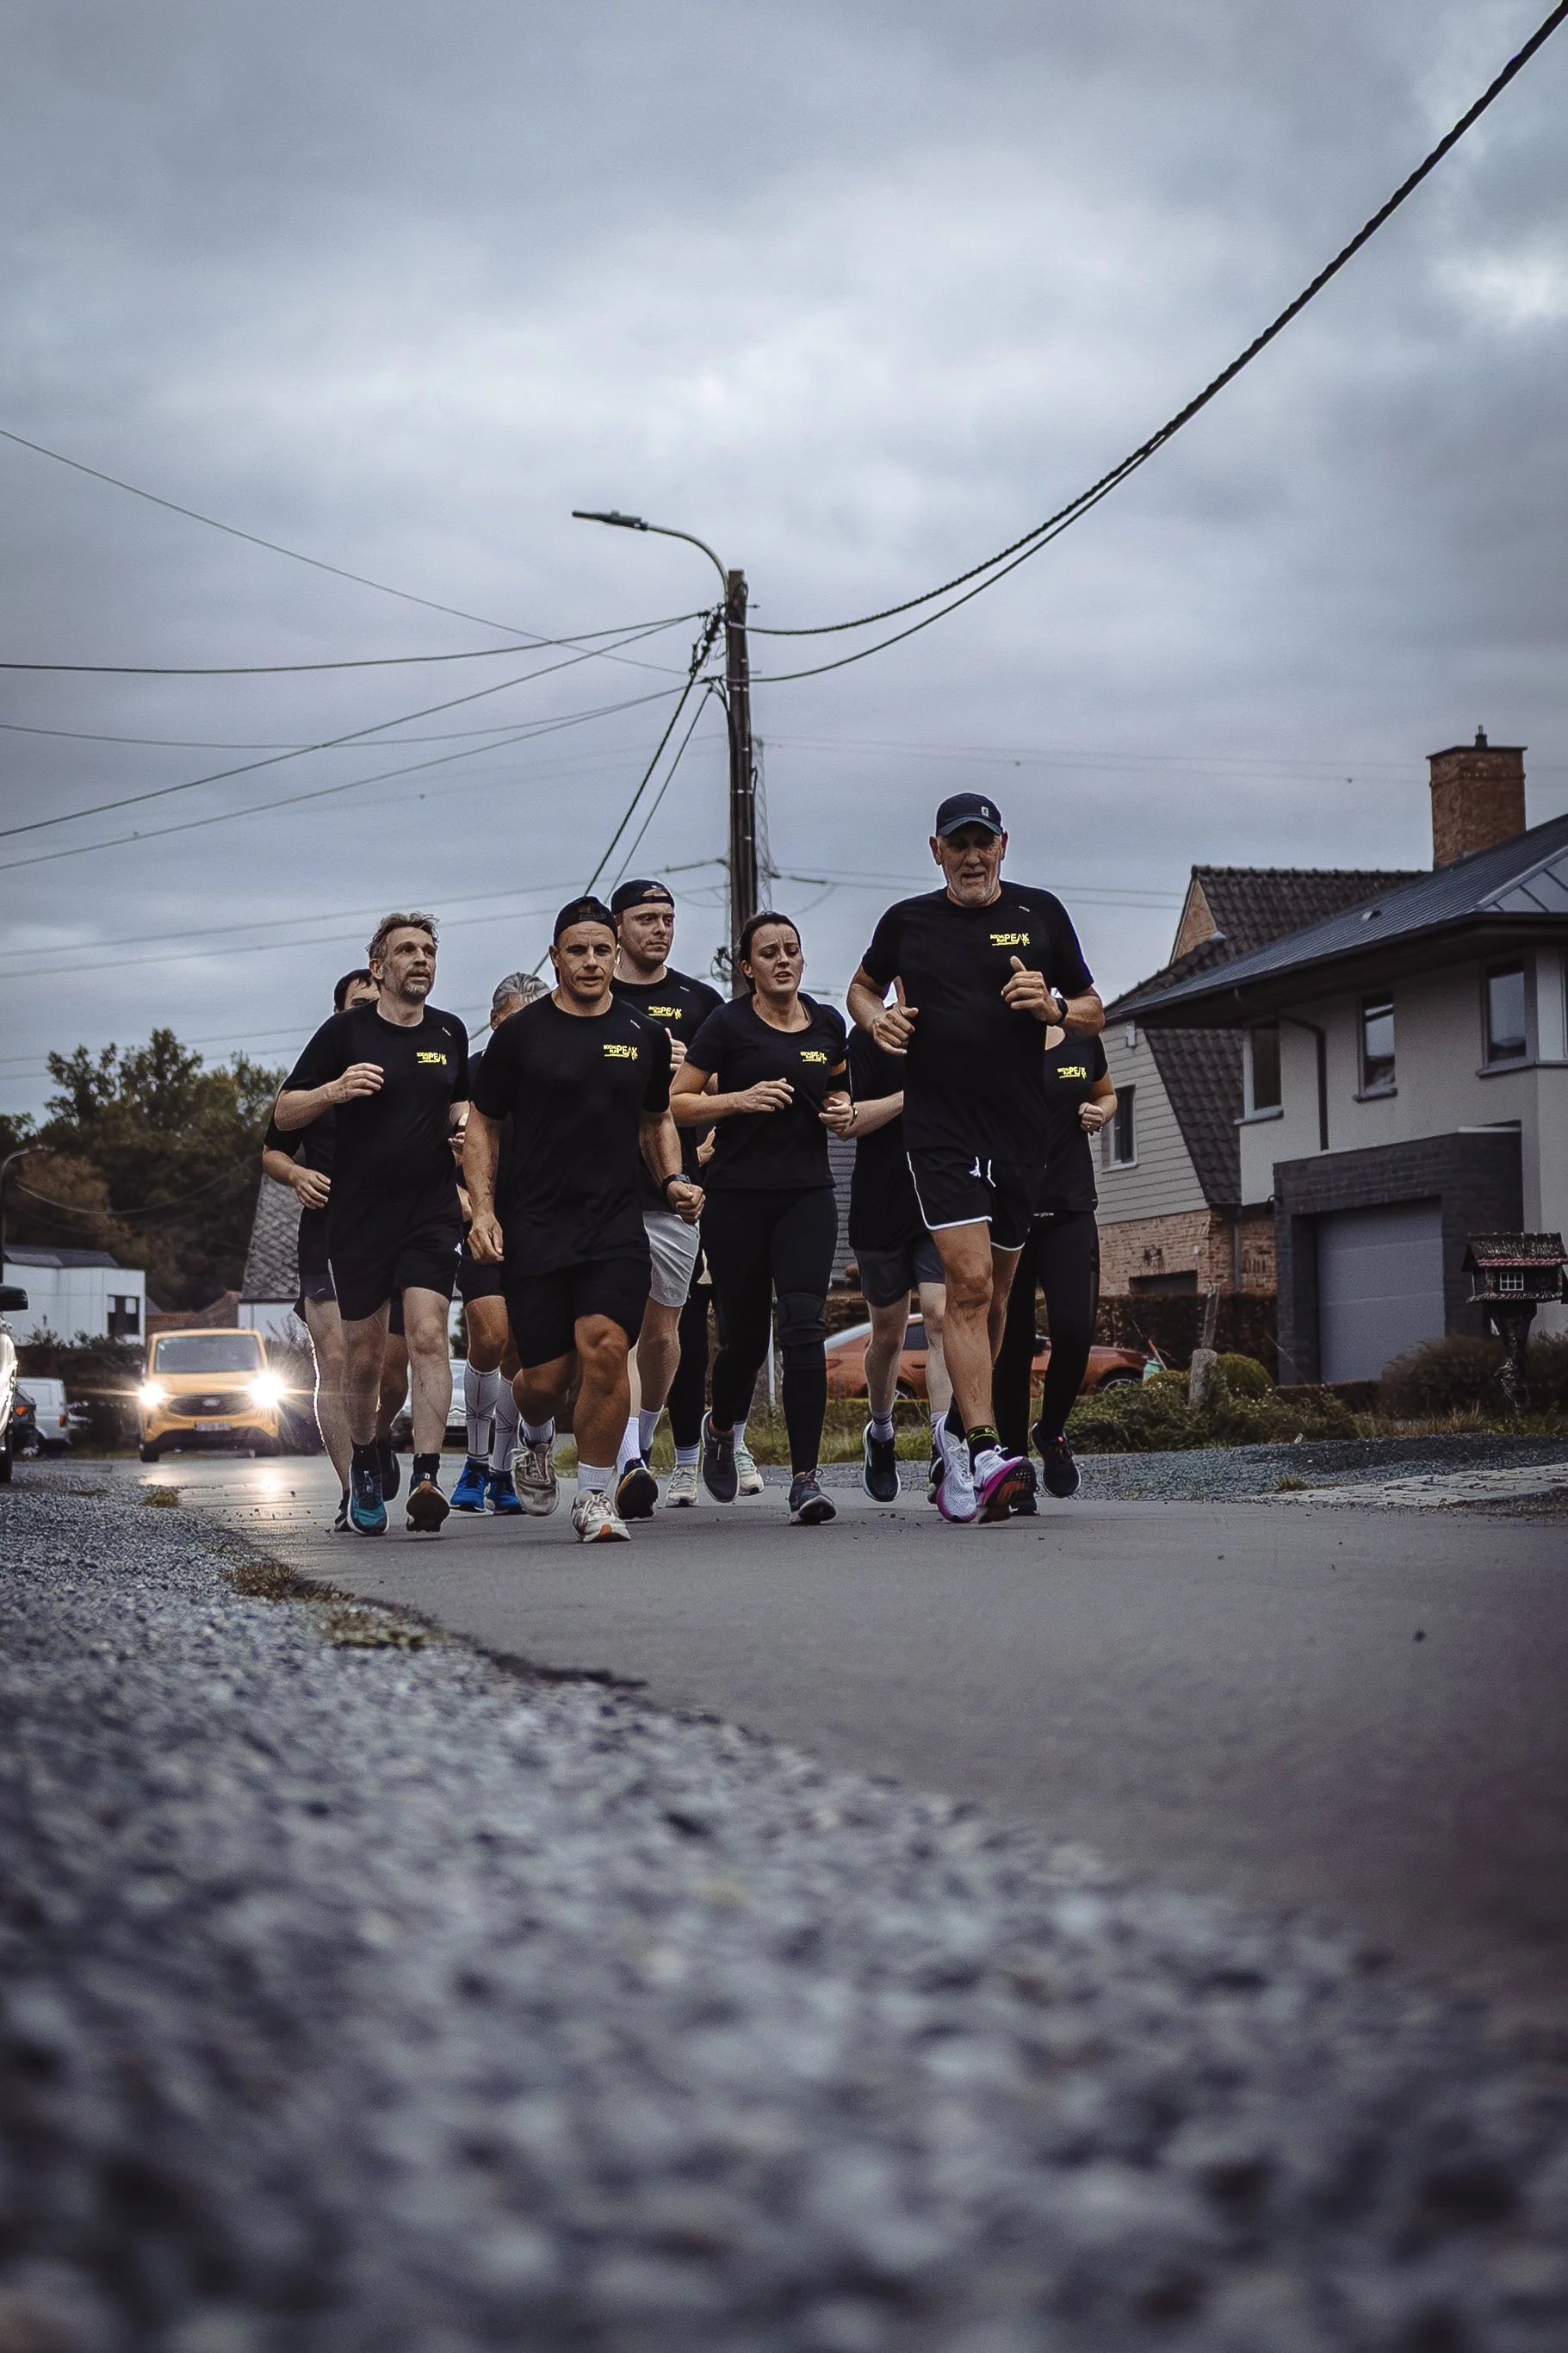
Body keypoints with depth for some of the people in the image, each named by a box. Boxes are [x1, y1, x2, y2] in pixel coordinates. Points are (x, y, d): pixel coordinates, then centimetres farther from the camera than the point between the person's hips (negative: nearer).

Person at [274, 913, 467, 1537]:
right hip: (358, 1219, -1)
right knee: (364, 1353, 7)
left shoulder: (449, 1033, 10)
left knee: (428, 1336, -16)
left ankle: (426, 1478, -23)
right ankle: (364, 1465, 31)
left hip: (431, 1212, 1)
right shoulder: (346, 1030, 0)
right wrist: (333, 1091, -18)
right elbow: (284, 1115, 0)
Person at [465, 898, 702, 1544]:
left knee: (605, 1346, -19)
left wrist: (673, 1180, 6)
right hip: (532, 1228, -1)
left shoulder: (645, 1035, 10)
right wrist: (483, 1209, -3)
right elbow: (482, 1125, 8)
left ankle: (595, 1497, -5)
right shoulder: (520, 1034, 2)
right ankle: (537, 1438, 36)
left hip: (616, 1224, 1)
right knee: (547, 1375, -2)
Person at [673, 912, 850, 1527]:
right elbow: (676, 1103, -3)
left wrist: (843, 1112, 5)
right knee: (745, 1334, 5)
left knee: (804, 1324, -14)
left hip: (808, 1194, 2)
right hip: (737, 1195, -2)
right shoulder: (728, 1024, -3)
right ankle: (720, 1428, 39)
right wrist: (741, 1099, -17)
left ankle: (805, 1477, -16)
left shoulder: (827, 1023, 9)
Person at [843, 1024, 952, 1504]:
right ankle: (880, 1434, 37)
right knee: (888, 1335, 12)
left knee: (942, 1318, -16)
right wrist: (912, 1095, -19)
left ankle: (945, 1451, -22)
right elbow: (845, 1119, -11)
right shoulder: (872, 1037, -3)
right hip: (882, 1210, -1)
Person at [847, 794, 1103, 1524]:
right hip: (940, 1130, -2)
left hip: (1021, 1134, 3)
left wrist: (1053, 1007, -9)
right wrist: (878, 1019, 2)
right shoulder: (907, 921, 6)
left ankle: (958, 1429, 30)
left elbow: (1094, 1014, 13)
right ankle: (985, 1452, -24)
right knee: (969, 1281, -17)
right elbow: (862, 986, 24)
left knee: (994, 1293, 11)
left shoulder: (1040, 914, 7)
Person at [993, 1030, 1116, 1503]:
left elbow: (1106, 1094, 26)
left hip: (1070, 1211, 2)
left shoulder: (1082, 1041, 8)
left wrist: (1099, 1114, 4)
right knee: (1012, 1344, 0)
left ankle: (1052, 1432, 14)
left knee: (1074, 1330, -13)